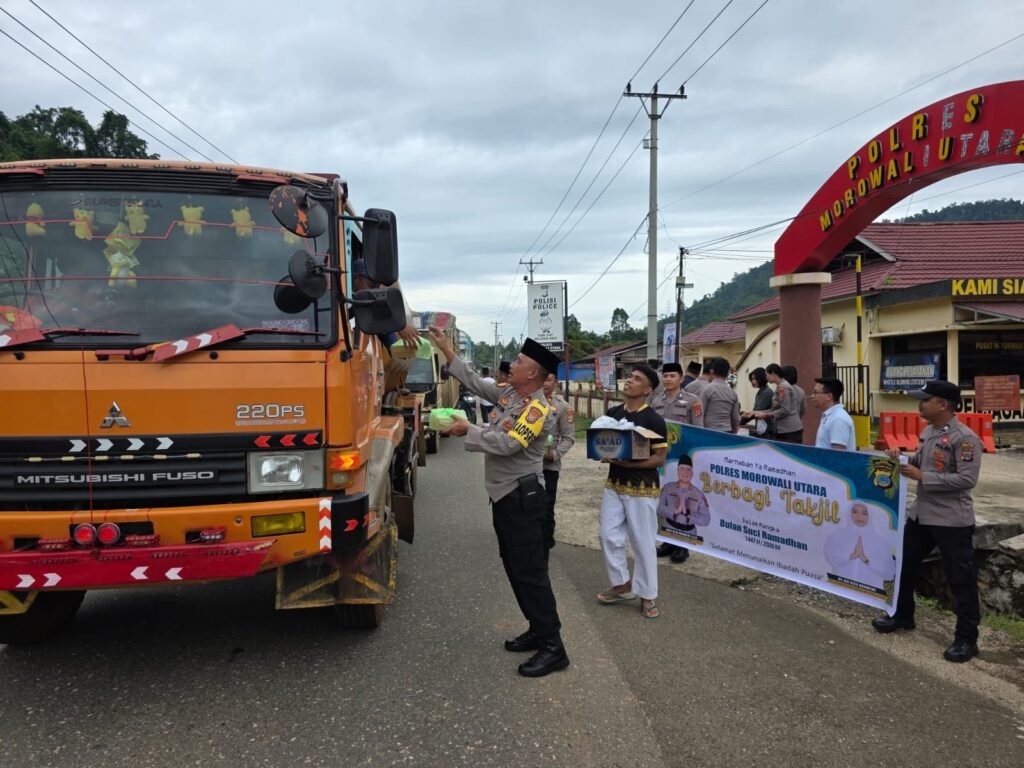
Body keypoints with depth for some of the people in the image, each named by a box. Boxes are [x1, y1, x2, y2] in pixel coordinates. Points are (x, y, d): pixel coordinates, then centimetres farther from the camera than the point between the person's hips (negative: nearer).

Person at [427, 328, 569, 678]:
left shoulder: (538, 410, -17)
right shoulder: (507, 393, 8)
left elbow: (507, 444, -25)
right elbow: (474, 380, 15)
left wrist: (469, 430, -17)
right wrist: (445, 347, 13)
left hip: (522, 497, -9)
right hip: (504, 494, 9)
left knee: (529, 569, -9)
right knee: (514, 566, 14)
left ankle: (553, 648, -4)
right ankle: (538, 630, 24)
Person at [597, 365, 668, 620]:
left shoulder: (653, 420, -12)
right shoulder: (613, 413, 6)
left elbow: (660, 458, -13)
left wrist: (630, 463, -23)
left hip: (642, 488, -6)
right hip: (614, 484, 6)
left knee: (643, 542, 2)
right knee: (609, 536, 7)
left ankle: (647, 595, 15)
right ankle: (622, 584, 24)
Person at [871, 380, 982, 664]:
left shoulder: (964, 438, -19)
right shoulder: (928, 432, 8)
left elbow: (967, 479, -24)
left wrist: (922, 476, -23)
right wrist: (903, 460, -1)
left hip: (952, 520, -9)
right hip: (921, 514, 9)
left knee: (960, 578, 1)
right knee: (905, 564, 19)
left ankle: (966, 639, 12)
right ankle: (902, 616, 36)